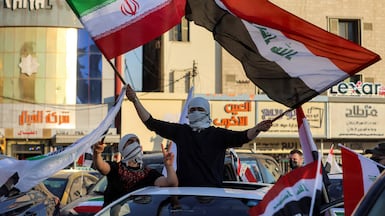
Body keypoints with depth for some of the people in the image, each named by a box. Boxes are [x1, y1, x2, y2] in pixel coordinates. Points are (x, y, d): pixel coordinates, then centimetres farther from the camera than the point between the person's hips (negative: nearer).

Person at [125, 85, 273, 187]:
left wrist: (257, 129, -29)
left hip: (212, 189, -2)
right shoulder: (180, 131, 12)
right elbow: (152, 123, 12)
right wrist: (135, 101, 8)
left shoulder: (218, 134, 6)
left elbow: (241, 137, -9)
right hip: (184, 189, 2)